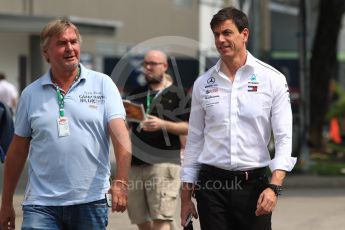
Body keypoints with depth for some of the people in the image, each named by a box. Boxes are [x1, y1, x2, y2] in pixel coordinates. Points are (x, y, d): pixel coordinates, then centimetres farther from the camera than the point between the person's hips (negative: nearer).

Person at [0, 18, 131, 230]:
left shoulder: (102, 84, 3)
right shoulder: (31, 94, 8)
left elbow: (120, 135, -6)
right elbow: (18, 151, 13)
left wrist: (121, 181, -21)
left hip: (91, 201, 0)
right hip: (41, 204, 1)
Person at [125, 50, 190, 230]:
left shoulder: (177, 94, 4)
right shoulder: (136, 94, 19)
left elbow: (189, 127, -3)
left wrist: (162, 124, -16)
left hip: (164, 162, -6)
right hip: (135, 164, 6)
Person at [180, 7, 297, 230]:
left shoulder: (273, 80, 0)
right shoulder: (203, 84, 7)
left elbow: (285, 138, -3)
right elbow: (194, 141, 12)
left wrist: (274, 187, -15)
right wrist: (186, 196, 9)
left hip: (254, 182, -2)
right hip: (211, 183, 2)